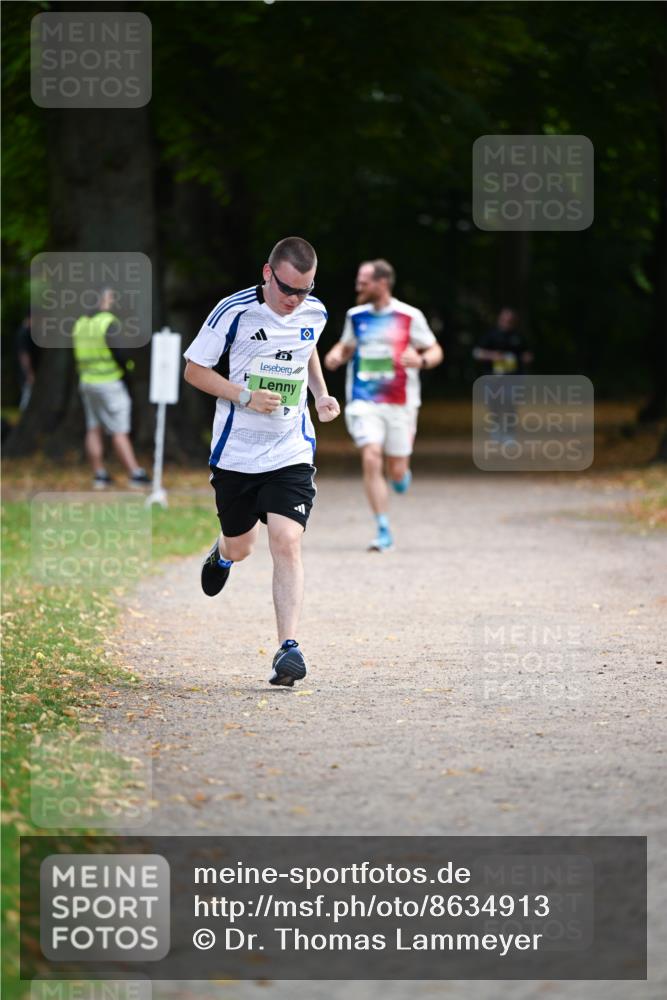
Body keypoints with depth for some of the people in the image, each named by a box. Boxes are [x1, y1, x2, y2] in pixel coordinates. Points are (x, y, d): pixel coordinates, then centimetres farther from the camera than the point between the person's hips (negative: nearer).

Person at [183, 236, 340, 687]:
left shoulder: (314, 313, -1)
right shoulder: (234, 312, -13)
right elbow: (195, 370, -6)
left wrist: (321, 394, 6)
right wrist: (245, 395, -19)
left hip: (291, 452, 1)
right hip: (236, 452, -1)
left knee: (287, 543, -16)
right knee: (241, 547, 14)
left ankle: (289, 647, -17)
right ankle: (223, 553, 54)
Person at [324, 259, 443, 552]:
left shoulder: (409, 316, -3)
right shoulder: (356, 316, 7)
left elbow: (435, 351, 3)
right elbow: (347, 346, 24)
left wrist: (421, 360, -19)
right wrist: (336, 355, 1)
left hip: (400, 404, -1)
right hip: (364, 402, 1)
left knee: (397, 472, 2)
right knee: (371, 459, -18)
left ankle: (402, 475, 43)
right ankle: (383, 532, -13)